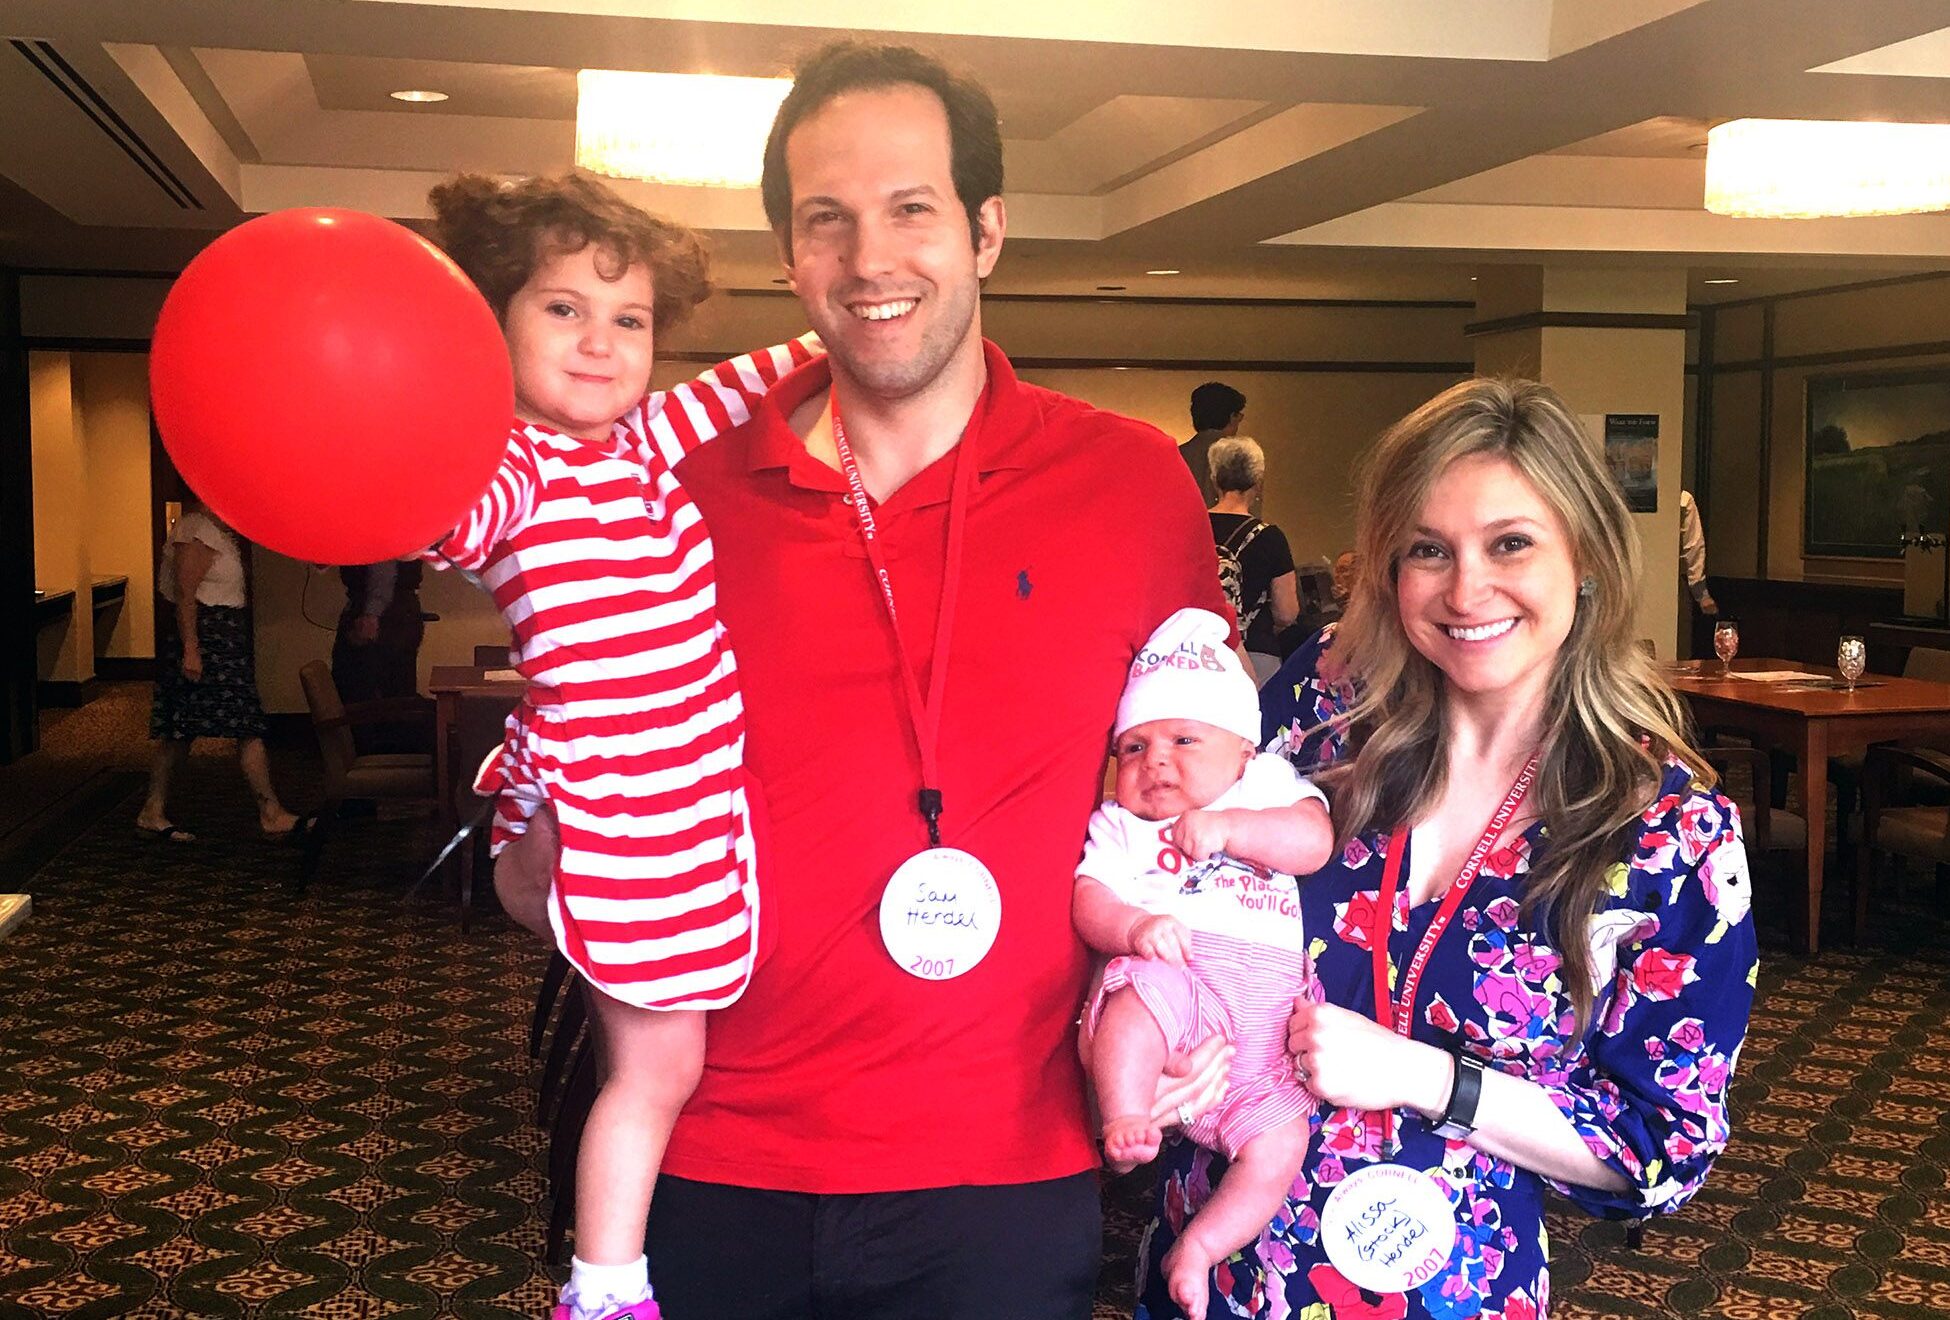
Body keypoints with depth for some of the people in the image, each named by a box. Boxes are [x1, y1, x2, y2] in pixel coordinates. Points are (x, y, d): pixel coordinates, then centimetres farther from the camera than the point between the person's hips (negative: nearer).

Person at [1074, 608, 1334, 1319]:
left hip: (1267, 1013, 2)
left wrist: (1225, 826, -8)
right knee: (1138, 995, -38)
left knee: (1277, 1147, -13)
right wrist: (1134, 927, -18)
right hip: (1174, 977, -2)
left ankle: (1199, 1248, 0)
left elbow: (1314, 840, 0)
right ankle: (1125, 1122, -31)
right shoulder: (1119, 825, 17)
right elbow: (1089, 900, 3)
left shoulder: (1268, 789, 19)